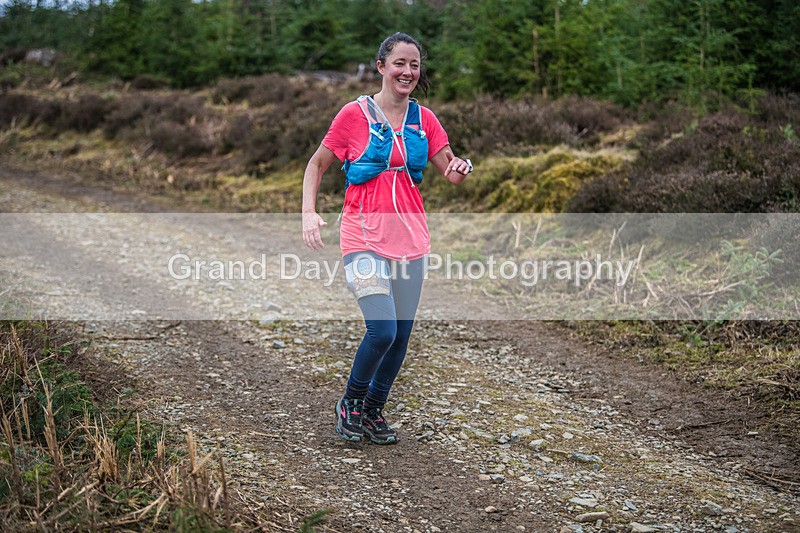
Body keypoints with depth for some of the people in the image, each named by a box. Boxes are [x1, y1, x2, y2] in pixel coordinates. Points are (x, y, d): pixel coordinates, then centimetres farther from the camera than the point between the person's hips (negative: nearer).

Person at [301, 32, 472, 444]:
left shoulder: (423, 119, 7)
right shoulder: (354, 114, -4)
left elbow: (450, 172, 8)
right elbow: (317, 164, 3)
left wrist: (461, 168, -16)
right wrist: (309, 212, -11)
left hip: (410, 237, 5)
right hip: (365, 237, -5)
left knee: (401, 336, 7)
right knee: (382, 330, -17)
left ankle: (374, 411, 27)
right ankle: (350, 403, 9)